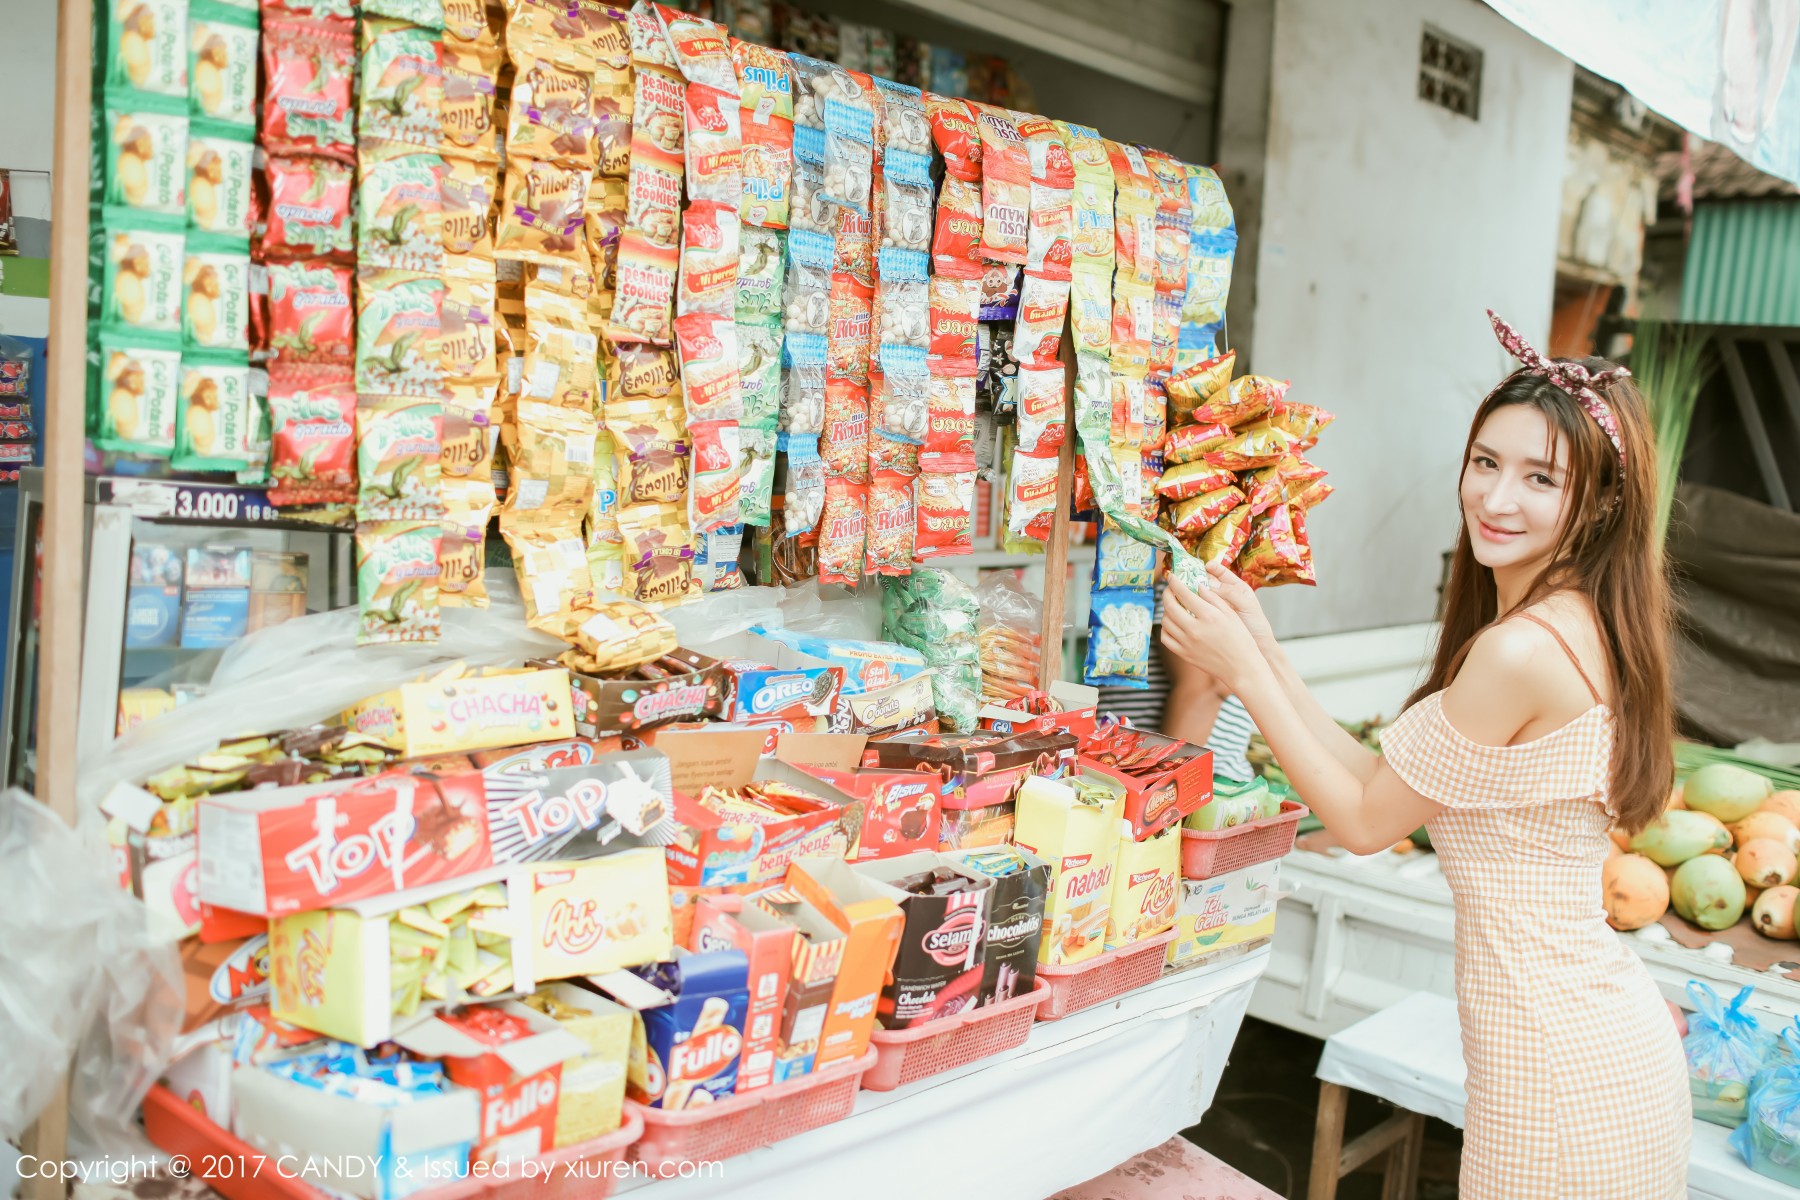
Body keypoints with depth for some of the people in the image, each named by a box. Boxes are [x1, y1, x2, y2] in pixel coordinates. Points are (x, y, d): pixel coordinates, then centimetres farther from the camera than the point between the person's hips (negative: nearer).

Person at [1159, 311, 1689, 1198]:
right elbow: (1387, 782, 4)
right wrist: (1263, 650, 3)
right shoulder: (1581, 627, 5)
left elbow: (1364, 820, -14)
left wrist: (1243, 670, -10)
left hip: (1561, 1068, -9)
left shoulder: (1521, 650, -25)